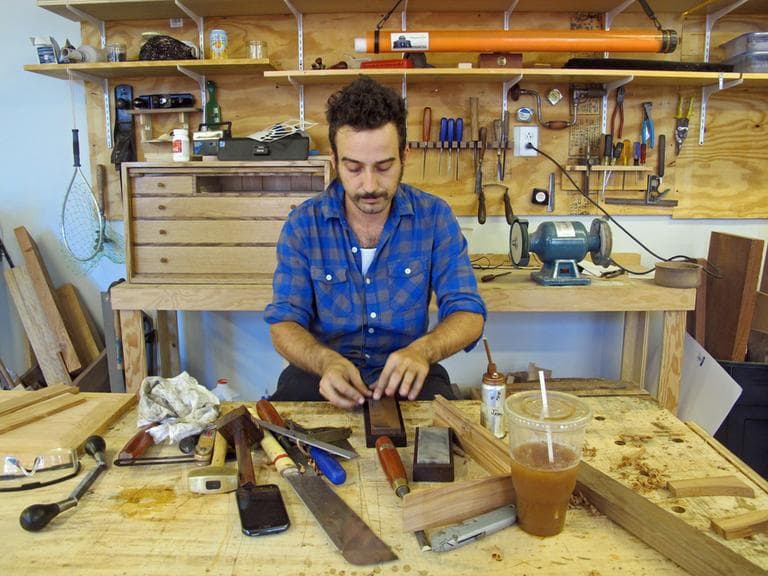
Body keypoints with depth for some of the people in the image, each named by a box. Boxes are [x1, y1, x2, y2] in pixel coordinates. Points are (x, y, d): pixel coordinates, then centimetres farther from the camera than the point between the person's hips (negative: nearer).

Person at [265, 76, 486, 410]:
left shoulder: (435, 217, -5)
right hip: (321, 369, 0)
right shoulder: (303, 224, -5)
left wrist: (422, 351, -30)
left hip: (407, 373, 1)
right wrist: (326, 361, -30)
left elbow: (467, 313, -7)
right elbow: (284, 322, -7)